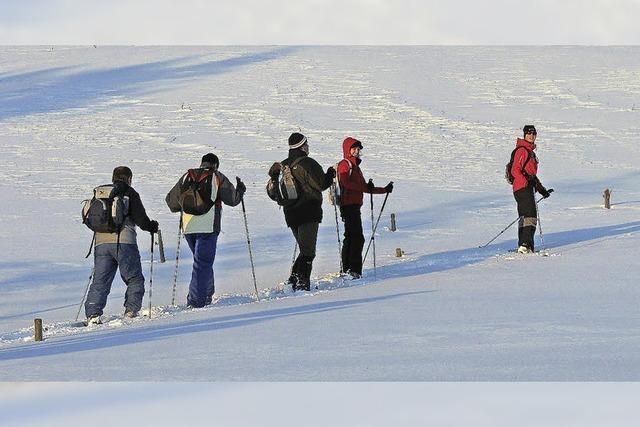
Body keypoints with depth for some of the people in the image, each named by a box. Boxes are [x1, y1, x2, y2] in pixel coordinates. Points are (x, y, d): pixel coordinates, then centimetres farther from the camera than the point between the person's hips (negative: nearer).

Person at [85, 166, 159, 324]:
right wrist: (152, 226, 15)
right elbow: (140, 219, -3)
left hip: (101, 242, 4)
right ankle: (131, 310, -1)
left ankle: (93, 314, -9)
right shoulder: (129, 193, 2)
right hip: (124, 241, -4)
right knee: (134, 279, 9)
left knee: (100, 281, 4)